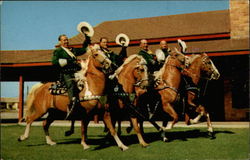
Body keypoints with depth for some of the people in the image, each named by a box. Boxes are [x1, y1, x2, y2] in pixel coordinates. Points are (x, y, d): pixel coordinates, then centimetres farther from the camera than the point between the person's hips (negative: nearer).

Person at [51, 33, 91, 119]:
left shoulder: (73, 50, 27)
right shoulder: (57, 51, 10)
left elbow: (83, 49, 38)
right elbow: (54, 62, -7)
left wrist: (87, 39, 30)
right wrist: (67, 61, -12)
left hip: (75, 72, 7)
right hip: (66, 74, -7)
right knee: (71, 84, -35)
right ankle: (71, 105, -53)